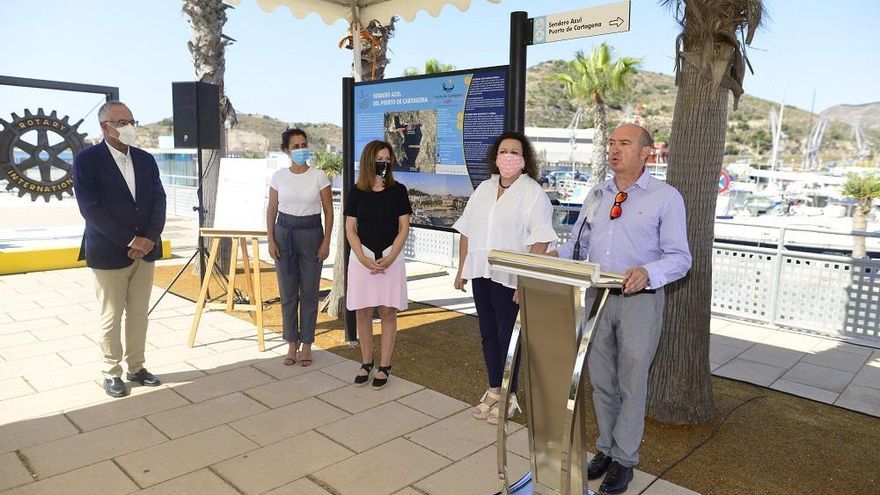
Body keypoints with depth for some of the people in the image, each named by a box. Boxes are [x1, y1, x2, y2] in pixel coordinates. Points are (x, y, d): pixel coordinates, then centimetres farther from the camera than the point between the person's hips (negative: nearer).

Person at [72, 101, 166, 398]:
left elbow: (159, 200, 4)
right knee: (111, 317, 6)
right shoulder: (87, 160, -7)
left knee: (139, 314, 11)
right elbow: (90, 208, -14)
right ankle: (112, 373, 20)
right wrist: (130, 241, -17)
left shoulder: (146, 159, 8)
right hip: (109, 253, -4)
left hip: (145, 249, 4)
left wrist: (149, 238, -10)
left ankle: (136, 367, 25)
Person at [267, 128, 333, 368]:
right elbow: (271, 210, 6)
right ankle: (292, 344, 21)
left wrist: (326, 241, -7)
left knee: (309, 293, 4)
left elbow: (328, 211, -2)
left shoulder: (319, 176, -4)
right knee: (287, 293, 7)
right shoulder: (279, 176, 1)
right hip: (284, 233, 2)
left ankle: (306, 345, 18)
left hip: (311, 234, -2)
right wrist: (270, 240, -1)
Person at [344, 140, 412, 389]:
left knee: (388, 311, 2)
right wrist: (363, 258, -11)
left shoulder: (398, 190, 0)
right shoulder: (357, 192, 2)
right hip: (362, 257, 1)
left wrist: (390, 257, -11)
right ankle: (366, 362, 20)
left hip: (391, 257, -1)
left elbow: (404, 228, -1)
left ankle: (385, 366, 13)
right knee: (363, 311, 6)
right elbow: (350, 230, 2)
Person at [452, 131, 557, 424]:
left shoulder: (534, 193, -8)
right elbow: (467, 232, 14)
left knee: (507, 337, 4)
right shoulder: (483, 189, 11)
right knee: (488, 334, 13)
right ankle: (493, 391, 28)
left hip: (510, 279, -6)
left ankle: (508, 395, 20)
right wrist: (461, 269, 12)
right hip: (481, 275, 6)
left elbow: (540, 242, -14)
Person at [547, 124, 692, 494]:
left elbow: (679, 258, -11)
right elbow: (578, 244, 12)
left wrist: (647, 272, -30)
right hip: (596, 297, 5)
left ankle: (623, 460, 25)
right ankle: (605, 448, 34)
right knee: (601, 381, 15)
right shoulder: (596, 195, 11)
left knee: (631, 384, 8)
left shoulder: (666, 197, -6)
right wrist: (553, 256, -8)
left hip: (639, 301, -5)